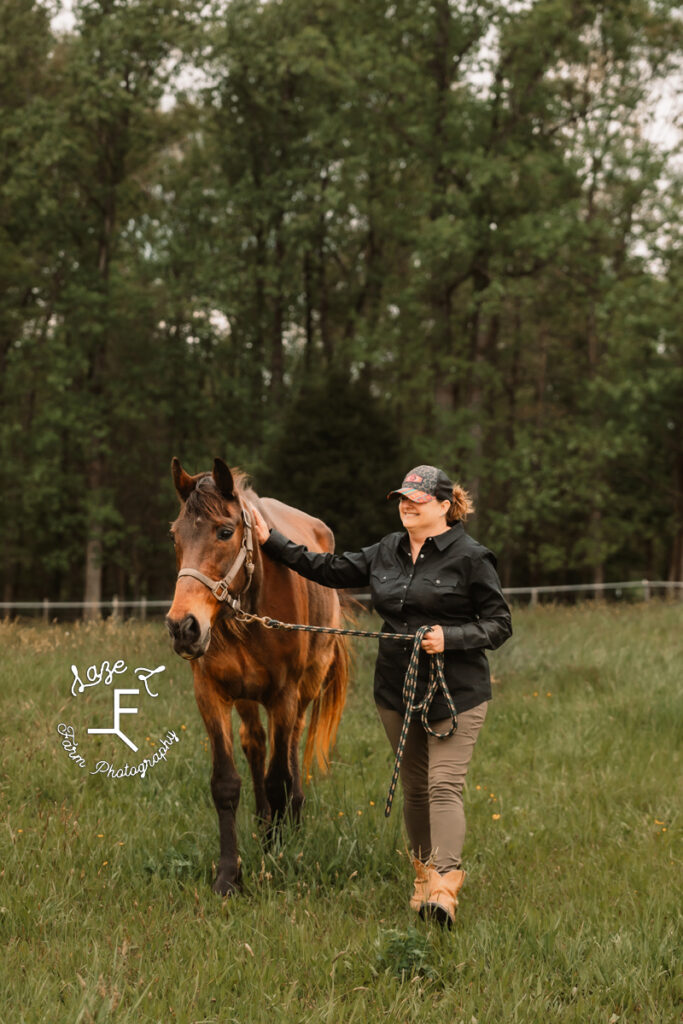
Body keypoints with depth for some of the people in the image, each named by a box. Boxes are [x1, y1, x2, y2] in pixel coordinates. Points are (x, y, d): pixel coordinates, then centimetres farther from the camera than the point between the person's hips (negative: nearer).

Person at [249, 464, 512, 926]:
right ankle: (425, 871, 25)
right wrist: (273, 542, 11)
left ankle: (446, 888, -21)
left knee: (444, 785, -14)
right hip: (397, 691, 6)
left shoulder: (470, 558, -8)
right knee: (414, 786, 13)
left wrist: (450, 637, -22)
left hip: (456, 693, -6)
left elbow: (499, 624, -7)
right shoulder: (388, 552, 10)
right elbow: (331, 569, 15)